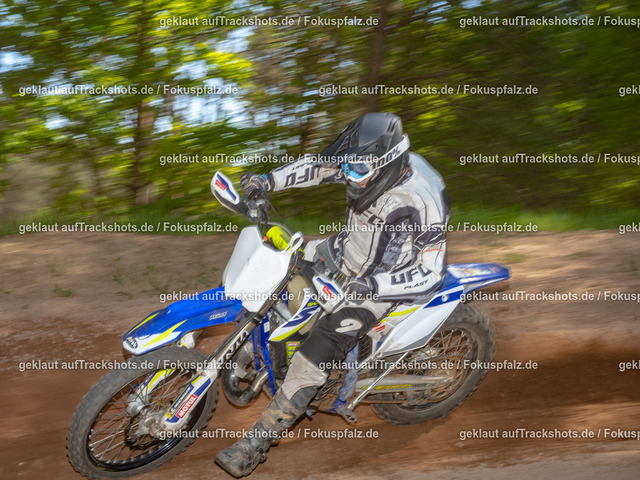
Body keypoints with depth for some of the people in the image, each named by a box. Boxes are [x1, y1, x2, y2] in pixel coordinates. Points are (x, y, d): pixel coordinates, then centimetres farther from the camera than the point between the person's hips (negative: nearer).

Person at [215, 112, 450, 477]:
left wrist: (373, 286, -36)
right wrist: (269, 180, -9)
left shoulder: (422, 200, -32)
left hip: (380, 282, -8)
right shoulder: (369, 163, -13)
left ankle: (258, 440, -14)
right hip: (343, 252, 9)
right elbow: (319, 166, 4)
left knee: (316, 355, -21)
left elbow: (431, 271, -27)